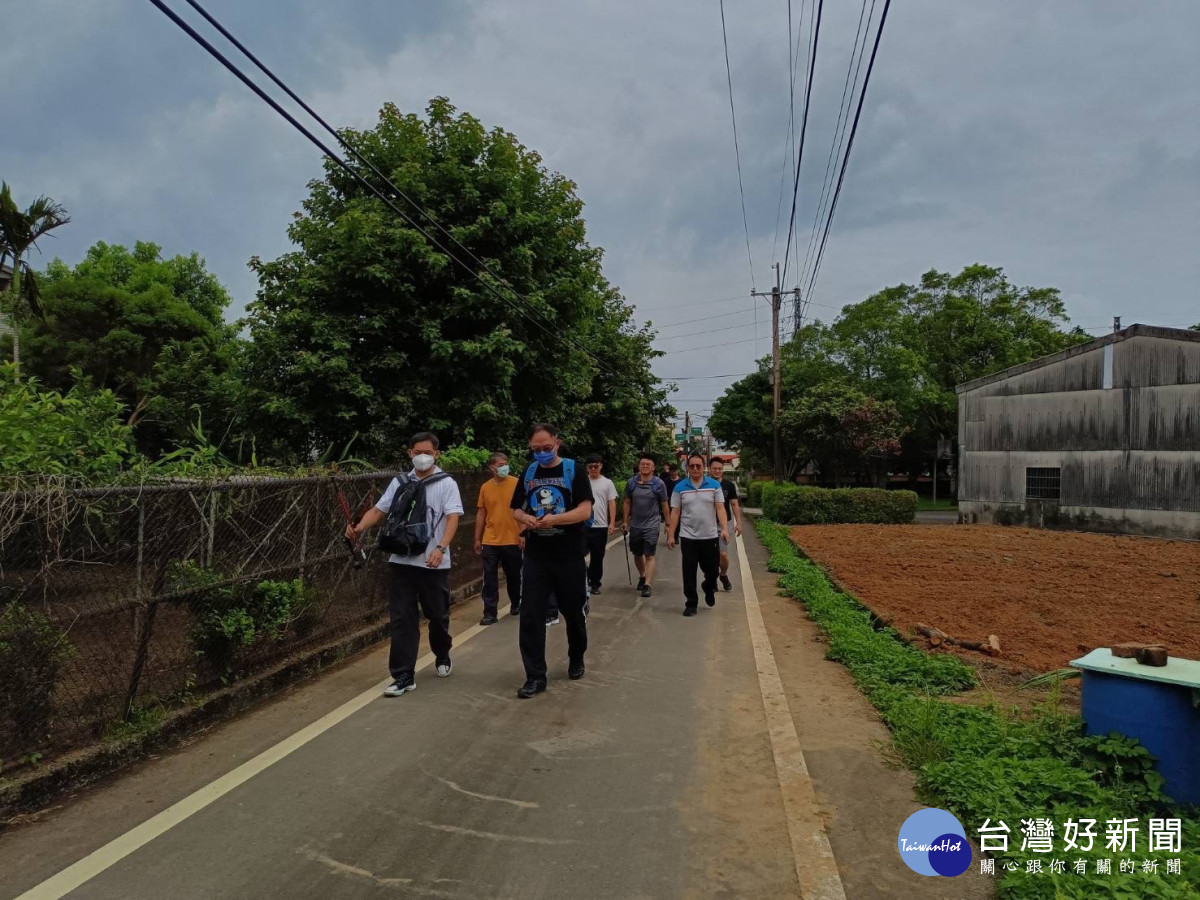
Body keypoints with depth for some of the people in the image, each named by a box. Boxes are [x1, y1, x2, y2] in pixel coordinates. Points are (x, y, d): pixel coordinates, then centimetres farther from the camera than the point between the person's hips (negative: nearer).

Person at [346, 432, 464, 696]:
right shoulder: (399, 482, 8)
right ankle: (403, 676, 4)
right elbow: (378, 510, 7)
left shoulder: (446, 483, -3)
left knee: (438, 615, 13)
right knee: (402, 619, 0)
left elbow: (453, 518, -12)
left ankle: (442, 657, 39)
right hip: (402, 561, 2)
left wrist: (441, 549, -28)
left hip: (434, 563, -2)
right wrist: (360, 527, -14)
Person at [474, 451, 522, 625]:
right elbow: (481, 514, 8)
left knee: (514, 576, 14)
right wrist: (477, 539, 9)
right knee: (490, 579, 1)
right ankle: (490, 613, 7)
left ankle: (516, 604, 35)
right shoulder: (485, 487, 2)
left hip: (512, 540, -1)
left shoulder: (516, 484, -5)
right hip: (490, 541, 1)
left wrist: (524, 534, -8)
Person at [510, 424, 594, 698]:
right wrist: (524, 518, -11)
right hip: (536, 557, 3)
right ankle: (535, 676, 6)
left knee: (573, 612, 13)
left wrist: (555, 519, -27)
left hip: (569, 557, -2)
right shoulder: (528, 473, 7)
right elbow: (515, 509, 13)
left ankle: (576, 660, 37)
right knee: (530, 616, -3)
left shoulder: (574, 470, -5)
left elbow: (585, 511, -13)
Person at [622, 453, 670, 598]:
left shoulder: (659, 484, -7)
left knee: (649, 556, -9)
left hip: (651, 525, -4)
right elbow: (627, 502, 8)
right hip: (635, 525, 4)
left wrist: (668, 523, 0)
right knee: (637, 554, 17)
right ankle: (642, 576, 40)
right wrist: (625, 521, 6)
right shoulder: (631, 483, 0)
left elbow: (664, 505, -1)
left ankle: (647, 585, -9)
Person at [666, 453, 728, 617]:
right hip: (688, 537, 0)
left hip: (710, 536, 0)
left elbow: (720, 509, -3)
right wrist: (671, 535, -1)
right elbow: (675, 513, 3)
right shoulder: (680, 488, 2)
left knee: (712, 569, 10)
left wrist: (725, 529, -17)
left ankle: (709, 588, 41)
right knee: (689, 572, 3)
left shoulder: (714, 485, 1)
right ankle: (690, 604, 15)